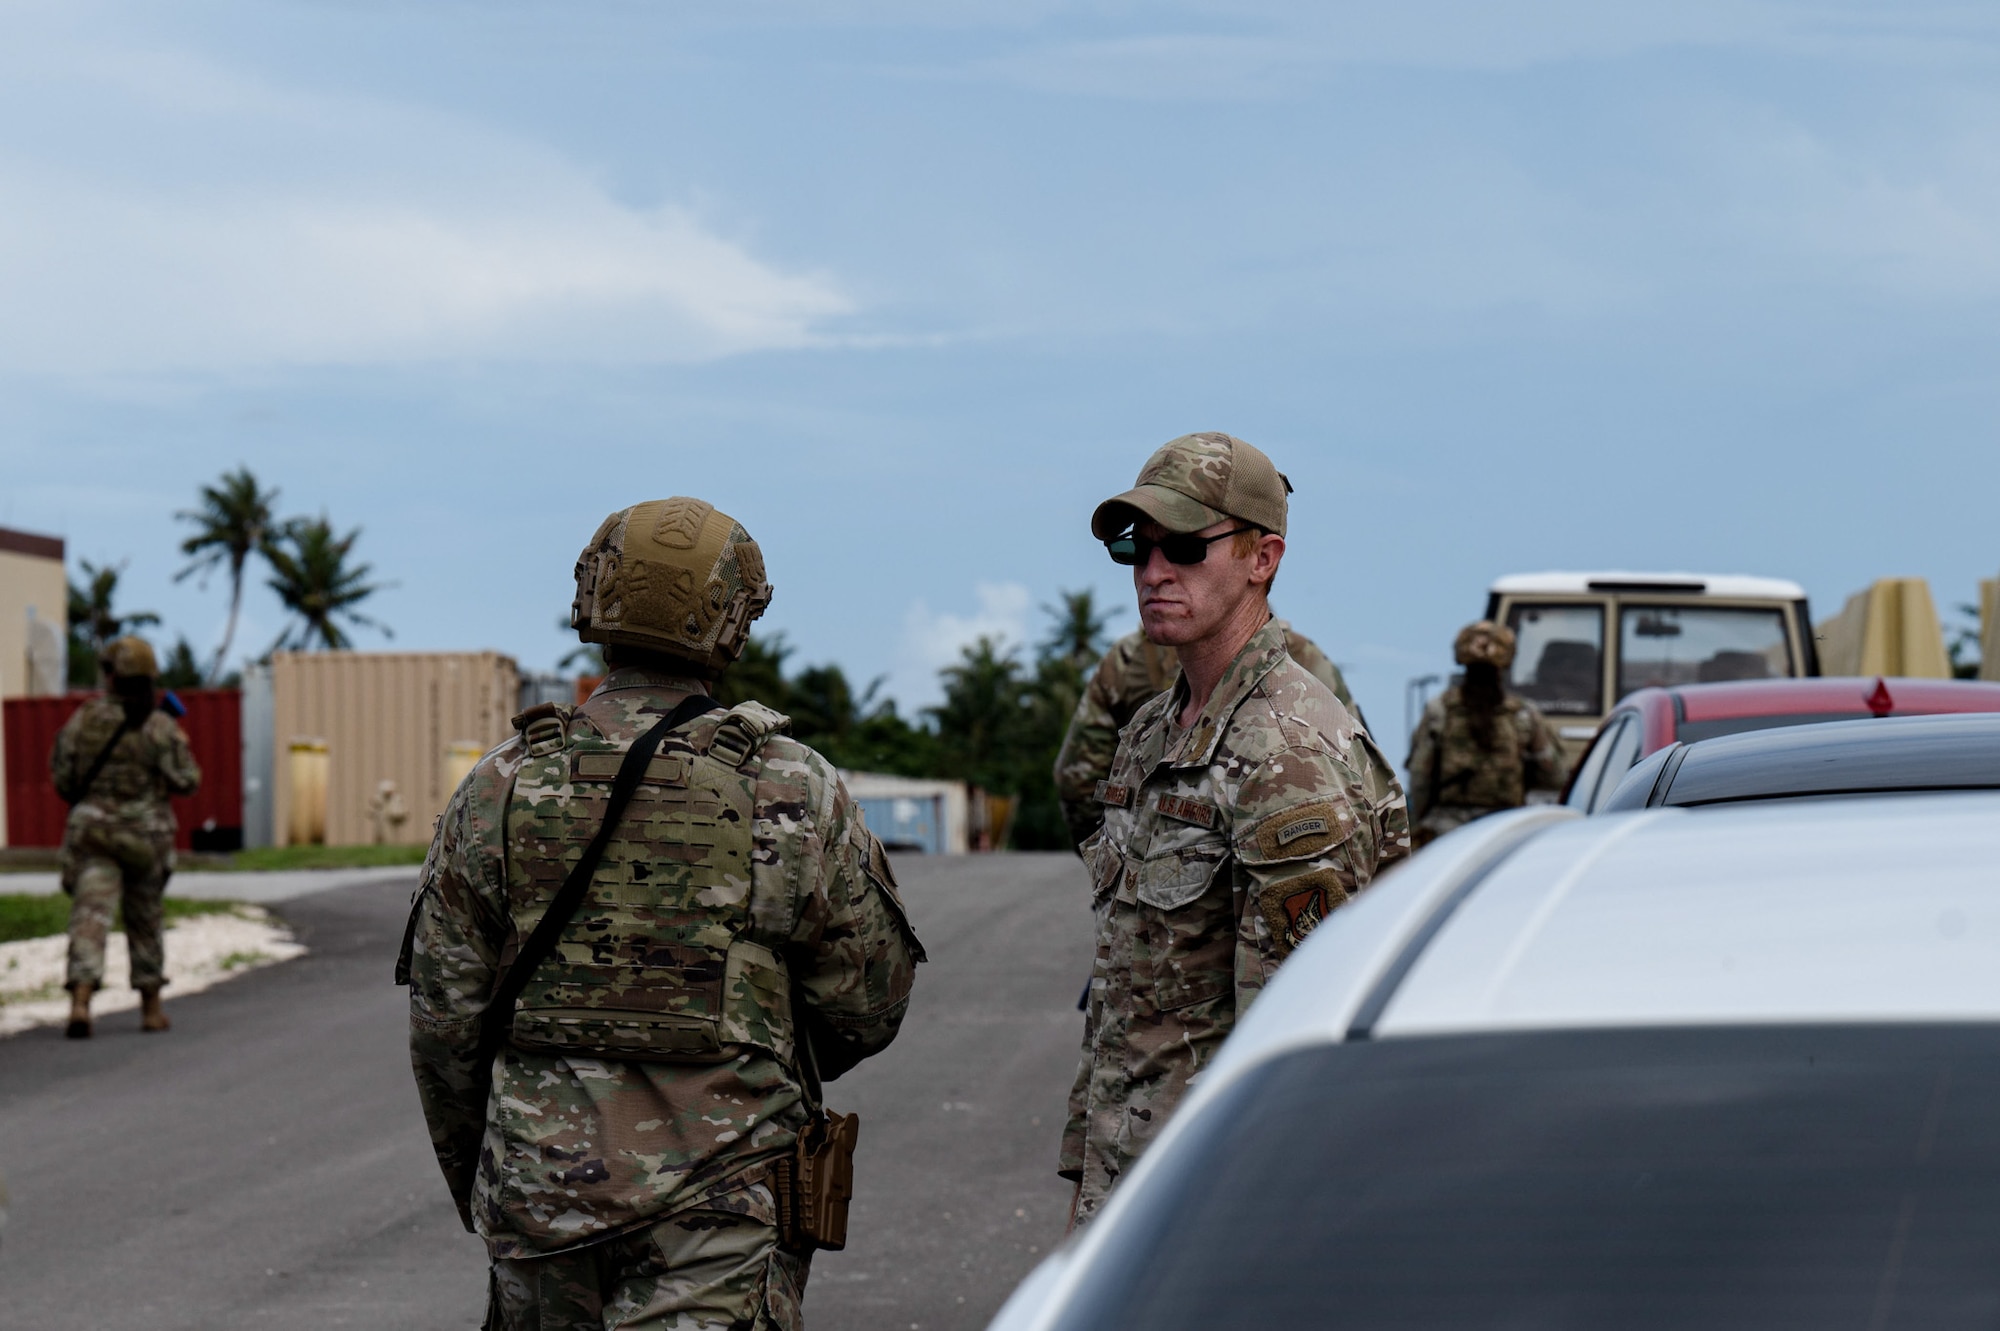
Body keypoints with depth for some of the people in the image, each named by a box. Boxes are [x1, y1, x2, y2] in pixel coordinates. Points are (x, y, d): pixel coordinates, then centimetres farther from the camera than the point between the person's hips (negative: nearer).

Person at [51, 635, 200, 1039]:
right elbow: (186, 781, -7)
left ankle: (80, 1003, -27)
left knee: (90, 918, -7)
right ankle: (151, 1008, 25)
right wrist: (180, 746, 12)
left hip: (92, 828, 0)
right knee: (145, 919, 17)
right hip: (146, 834, 0)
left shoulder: (81, 721, -1)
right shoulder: (159, 725, -6)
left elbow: (63, 781, 3)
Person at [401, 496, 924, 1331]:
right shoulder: (796, 794, -6)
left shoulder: (500, 787, 0)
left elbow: (443, 1020, 4)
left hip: (539, 1197, 3)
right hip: (720, 1218, -3)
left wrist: (475, 1185, 18)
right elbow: (869, 1008, 3)